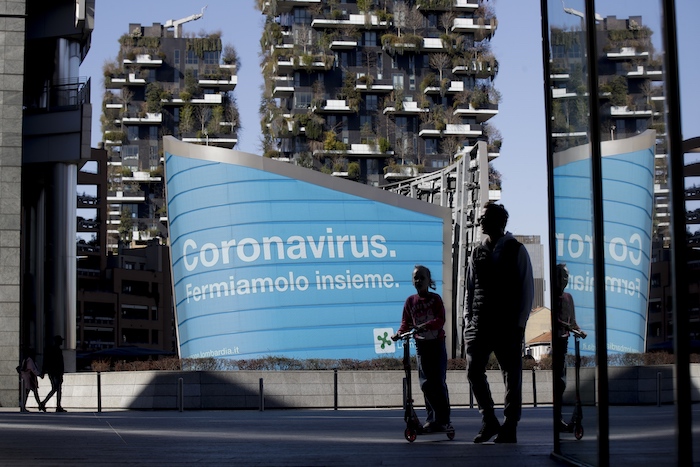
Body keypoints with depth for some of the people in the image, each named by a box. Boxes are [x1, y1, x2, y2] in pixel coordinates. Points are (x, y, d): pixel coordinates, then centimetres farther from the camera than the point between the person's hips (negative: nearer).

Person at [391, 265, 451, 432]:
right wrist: (399, 333, -13)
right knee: (425, 383, 0)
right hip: (421, 345, 3)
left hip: (437, 344, -3)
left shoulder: (435, 298, -2)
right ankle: (431, 418, 9)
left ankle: (443, 420, 0)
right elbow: (406, 322, 7)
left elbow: (440, 320, -14)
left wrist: (425, 326, -30)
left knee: (439, 382, -5)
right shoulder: (410, 301, 7)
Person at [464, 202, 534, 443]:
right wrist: (468, 319, 6)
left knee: (512, 376, 0)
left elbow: (527, 287, 0)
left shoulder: (516, 250, 2)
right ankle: (489, 421, 10)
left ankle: (509, 428, 6)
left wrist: (520, 322, -7)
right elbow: (470, 288, 15)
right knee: (474, 371, -4)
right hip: (480, 323, 4)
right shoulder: (477, 253, 13)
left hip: (508, 324, -3)